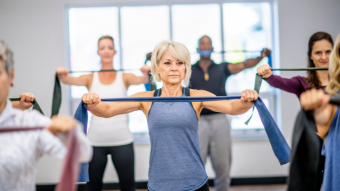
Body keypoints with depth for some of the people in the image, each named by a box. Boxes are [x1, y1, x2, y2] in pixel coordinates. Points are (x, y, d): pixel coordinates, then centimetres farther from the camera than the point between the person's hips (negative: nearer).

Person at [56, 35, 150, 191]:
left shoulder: (124, 77, 5)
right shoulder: (90, 78, 6)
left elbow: (141, 80, -14)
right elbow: (71, 80, -12)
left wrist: (147, 73, -36)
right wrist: (62, 76, -34)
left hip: (122, 140, -1)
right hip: (96, 141, 1)